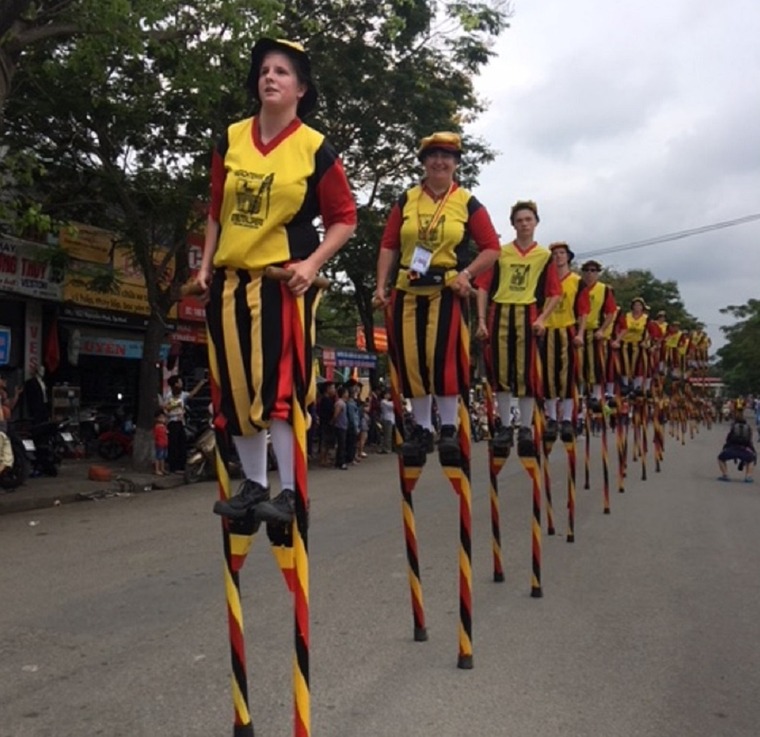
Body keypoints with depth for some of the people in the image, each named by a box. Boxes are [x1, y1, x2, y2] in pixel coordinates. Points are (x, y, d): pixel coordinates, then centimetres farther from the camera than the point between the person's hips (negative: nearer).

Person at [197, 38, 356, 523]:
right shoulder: (231, 140, 8)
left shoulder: (315, 149, -4)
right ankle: (254, 485, 21)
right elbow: (217, 210, 16)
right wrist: (206, 264, 10)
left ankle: (289, 492, 2)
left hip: (284, 283, -5)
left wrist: (313, 263, -13)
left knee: (279, 386, -9)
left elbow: (344, 217, -1)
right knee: (235, 387, 8)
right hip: (231, 281, 5)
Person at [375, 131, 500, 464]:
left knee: (443, 356, -10)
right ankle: (422, 428, 16)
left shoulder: (468, 203, 3)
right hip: (408, 290, 3)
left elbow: (492, 248, 3)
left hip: (447, 291, -3)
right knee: (410, 359, 3)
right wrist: (382, 285, -1)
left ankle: (449, 428, 5)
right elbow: (389, 246, 8)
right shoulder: (406, 200, 9)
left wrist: (467, 273, -12)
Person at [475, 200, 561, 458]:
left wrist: (542, 318, -7)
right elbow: (484, 286, 6)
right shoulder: (500, 253, 10)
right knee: (500, 371, 2)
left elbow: (554, 293, 8)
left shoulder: (545, 255, 9)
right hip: (499, 314, 1)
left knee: (526, 373, -1)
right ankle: (505, 427, 12)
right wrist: (482, 320, -3)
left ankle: (526, 429, 8)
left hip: (527, 315, -1)